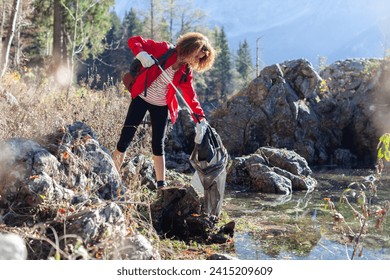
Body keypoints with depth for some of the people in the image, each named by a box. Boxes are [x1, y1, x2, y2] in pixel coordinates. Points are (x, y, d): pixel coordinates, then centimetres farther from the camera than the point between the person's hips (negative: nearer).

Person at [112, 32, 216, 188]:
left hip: (161, 107, 3)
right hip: (141, 98, -3)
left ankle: (161, 185, 8)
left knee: (158, 145, 3)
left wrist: (200, 118, -16)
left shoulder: (186, 73, -3)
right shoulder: (163, 49, -15)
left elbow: (190, 96, -4)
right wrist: (141, 54, -34)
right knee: (125, 138, -6)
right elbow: (134, 41, -14)